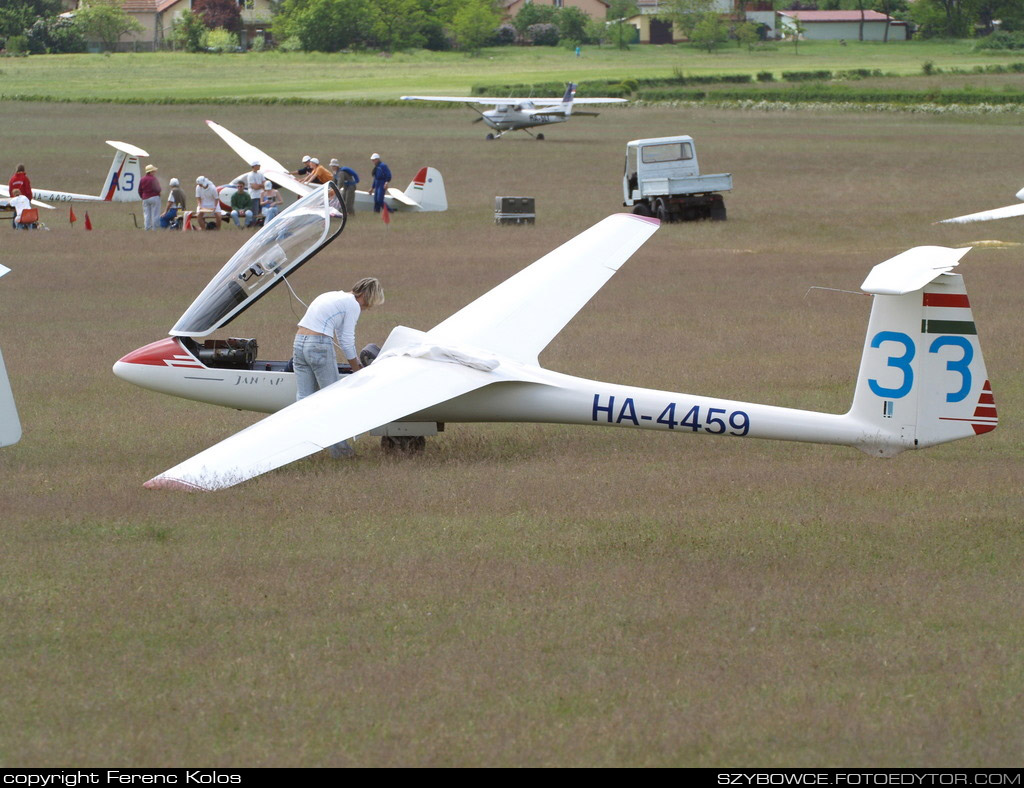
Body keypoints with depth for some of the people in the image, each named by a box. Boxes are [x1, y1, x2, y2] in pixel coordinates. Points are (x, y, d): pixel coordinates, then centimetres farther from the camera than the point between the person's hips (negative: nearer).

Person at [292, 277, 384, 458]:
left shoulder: (333, 296, 24)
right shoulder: (353, 305, -3)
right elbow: (347, 341, -2)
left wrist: (356, 360, 39)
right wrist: (357, 369, 11)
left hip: (299, 342, 8)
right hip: (319, 346, -8)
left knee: (303, 398, 9)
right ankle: (338, 447, 9)